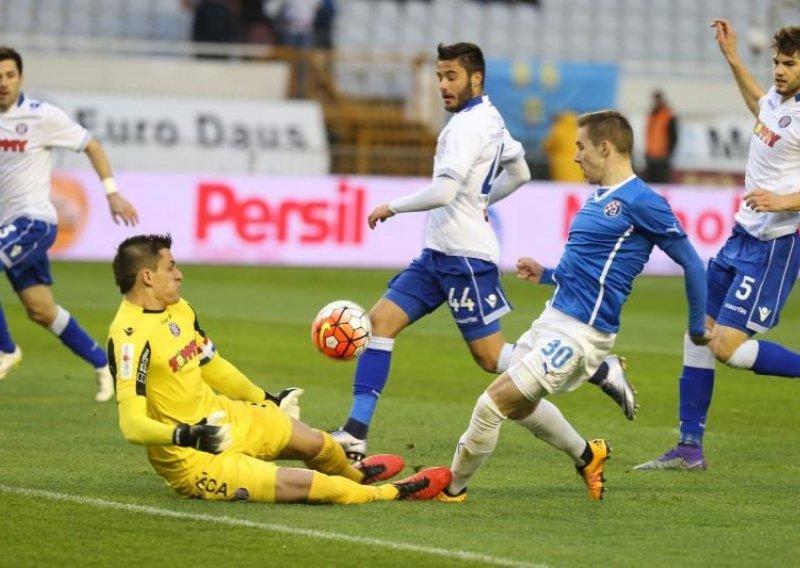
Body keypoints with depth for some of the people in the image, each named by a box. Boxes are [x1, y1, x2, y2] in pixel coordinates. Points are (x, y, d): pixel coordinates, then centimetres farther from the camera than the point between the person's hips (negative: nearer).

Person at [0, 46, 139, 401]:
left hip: (34, 220, -6)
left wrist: (112, 192, -2)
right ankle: (104, 365, 24)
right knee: (41, 311, 10)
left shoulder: (42, 116, -9)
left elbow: (91, 146, 0)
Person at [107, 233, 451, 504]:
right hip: (195, 460, -9)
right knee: (306, 484, -13)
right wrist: (187, 435, -47)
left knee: (315, 443, 17)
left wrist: (268, 400, 26)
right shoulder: (130, 337, -28)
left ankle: (354, 475, 55)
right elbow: (132, 424, -33)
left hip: (222, 419, 9)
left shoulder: (178, 310, 1)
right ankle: (397, 493, 12)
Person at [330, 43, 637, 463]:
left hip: (465, 257, -10)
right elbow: (520, 174, 27)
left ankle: (601, 371, 4)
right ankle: (355, 433, -4)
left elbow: (443, 192, -26)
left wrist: (393, 207, -12)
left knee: (491, 357, -5)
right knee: (379, 321, 0)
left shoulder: (467, 126, -17)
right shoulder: (491, 121, 13)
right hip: (438, 254, 10)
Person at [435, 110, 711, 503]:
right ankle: (587, 456, 43)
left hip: (580, 333, -10)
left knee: (493, 402, -11)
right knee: (519, 405, 25)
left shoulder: (642, 203, -16)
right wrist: (546, 274, 18)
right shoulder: (598, 197, 12)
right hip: (554, 318, 10)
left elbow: (692, 264, -11)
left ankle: (452, 488, 4)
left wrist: (697, 328, -5)